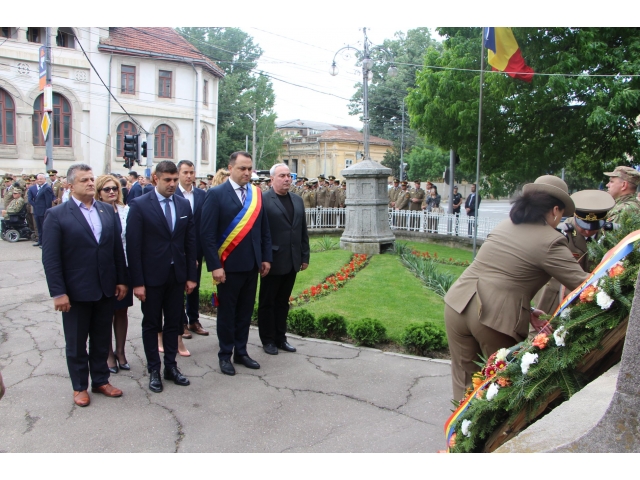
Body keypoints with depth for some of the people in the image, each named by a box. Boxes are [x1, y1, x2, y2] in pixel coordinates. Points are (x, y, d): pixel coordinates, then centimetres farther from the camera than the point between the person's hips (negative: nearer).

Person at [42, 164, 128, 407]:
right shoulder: (57, 215, -8)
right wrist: (58, 293, -14)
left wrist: (121, 280, 4)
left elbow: (118, 248, 7)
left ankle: (101, 380, 32)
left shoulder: (108, 211, 5)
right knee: (76, 343, 12)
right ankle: (79, 387, 28)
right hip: (75, 292, -3)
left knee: (102, 339, 16)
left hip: (106, 289, 4)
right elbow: (50, 258, -11)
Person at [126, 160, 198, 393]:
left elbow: (190, 242, 6)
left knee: (174, 322, 12)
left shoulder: (184, 204, 5)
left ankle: (171, 366, 26)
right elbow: (133, 246, -11)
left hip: (177, 275, 4)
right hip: (152, 276, -4)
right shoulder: (139, 205, -9)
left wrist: (191, 275, 3)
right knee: (151, 324, 9)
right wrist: (137, 282, -13)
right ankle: (153, 370, 22)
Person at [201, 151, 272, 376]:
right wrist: (215, 266, -15)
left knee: (246, 311, 14)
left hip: (252, 265, 5)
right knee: (227, 313, 9)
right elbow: (207, 233, -11)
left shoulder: (257, 194, 7)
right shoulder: (216, 194, -8)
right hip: (229, 265, -4)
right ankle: (225, 355, 24)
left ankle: (241, 352, 29)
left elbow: (264, 229, 11)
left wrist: (266, 257, 5)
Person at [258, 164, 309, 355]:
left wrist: (305, 256, 11)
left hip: (292, 262, 6)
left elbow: (303, 231, 14)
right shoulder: (263, 200, -9)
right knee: (267, 302, 9)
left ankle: (280, 338, 26)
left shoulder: (297, 201, 12)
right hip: (273, 262, -6)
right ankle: (268, 340, 21)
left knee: (283, 302, 15)